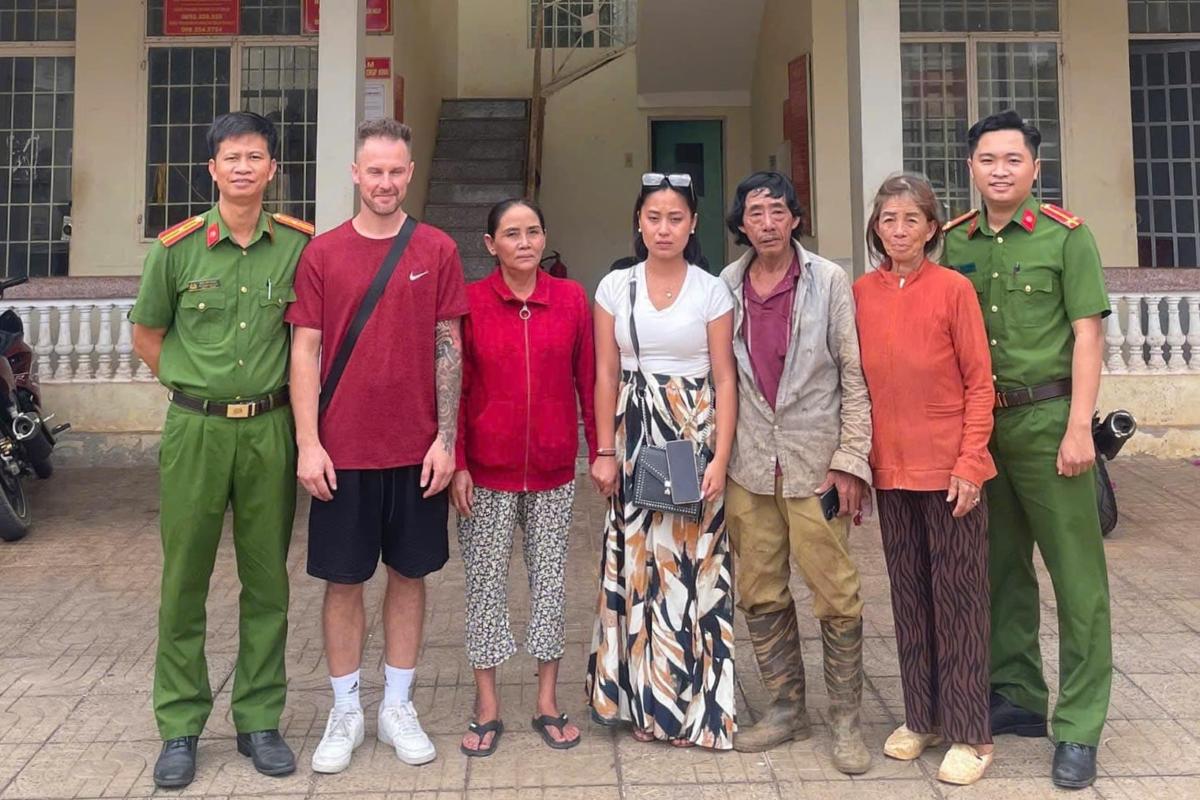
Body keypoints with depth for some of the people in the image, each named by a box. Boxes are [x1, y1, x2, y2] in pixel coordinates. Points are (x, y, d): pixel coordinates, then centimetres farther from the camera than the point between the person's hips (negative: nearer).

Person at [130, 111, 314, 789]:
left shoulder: (299, 245, 1)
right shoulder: (177, 247, 0)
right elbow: (147, 336, 12)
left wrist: (273, 396, 6)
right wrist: (197, 387, 6)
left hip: (269, 428, 1)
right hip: (194, 429, 0)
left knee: (267, 581, 7)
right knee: (185, 580, 6)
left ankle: (259, 721, 22)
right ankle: (181, 726, 21)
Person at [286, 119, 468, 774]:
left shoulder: (437, 251, 1)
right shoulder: (322, 253, 0)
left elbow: (448, 349, 1)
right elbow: (305, 352, 0)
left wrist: (446, 439, -4)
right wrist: (308, 443, -7)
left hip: (417, 450, 1)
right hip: (343, 451, 0)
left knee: (409, 574, 11)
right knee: (343, 579, 8)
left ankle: (398, 708, 27)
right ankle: (345, 713, 25)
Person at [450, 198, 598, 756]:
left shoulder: (571, 299, 1)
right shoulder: (470, 302, -3)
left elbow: (588, 380, 4)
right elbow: (455, 388, -2)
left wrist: (600, 452, 3)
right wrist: (457, 464, -7)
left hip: (554, 469, 2)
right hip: (488, 470, -1)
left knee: (550, 578, 10)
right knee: (486, 582, 8)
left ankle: (547, 703, 25)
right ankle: (487, 706, 23)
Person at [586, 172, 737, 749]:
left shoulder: (711, 290, 1)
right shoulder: (615, 287, 5)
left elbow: (725, 379, -1)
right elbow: (606, 375, 4)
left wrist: (720, 457, -9)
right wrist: (605, 452, -1)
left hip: (695, 431, -1)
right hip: (635, 435, 1)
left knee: (693, 561, 1)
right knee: (639, 561, 5)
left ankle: (696, 701, 17)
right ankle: (647, 699, 20)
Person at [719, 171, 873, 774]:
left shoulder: (829, 281, -3)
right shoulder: (727, 287, 6)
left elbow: (855, 375, -4)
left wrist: (851, 459, -9)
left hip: (815, 461, -3)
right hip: (749, 464, 4)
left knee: (836, 595, 1)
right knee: (760, 594, 10)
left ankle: (845, 720, 17)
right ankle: (786, 708, 27)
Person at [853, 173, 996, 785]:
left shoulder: (953, 289, -6)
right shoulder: (862, 293, 4)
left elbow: (980, 383, -6)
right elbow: (858, 383, 8)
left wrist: (969, 464, -12)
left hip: (949, 468, -4)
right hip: (891, 469, 4)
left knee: (958, 595, 4)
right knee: (908, 594, 13)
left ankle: (970, 734, 16)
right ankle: (921, 717, 28)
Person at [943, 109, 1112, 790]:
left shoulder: (1067, 236, -2)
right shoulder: (955, 243, 8)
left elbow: (1088, 333, -6)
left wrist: (1079, 427, -13)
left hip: (1046, 420, -4)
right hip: (977, 422, 4)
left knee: (1076, 573, -1)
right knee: (1001, 566, 13)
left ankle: (1079, 728, 10)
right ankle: (1018, 698, 28)